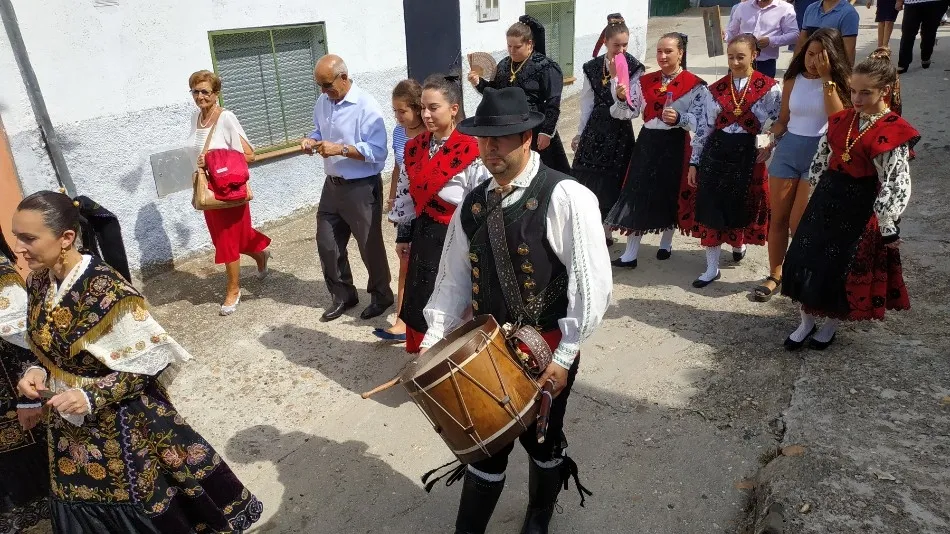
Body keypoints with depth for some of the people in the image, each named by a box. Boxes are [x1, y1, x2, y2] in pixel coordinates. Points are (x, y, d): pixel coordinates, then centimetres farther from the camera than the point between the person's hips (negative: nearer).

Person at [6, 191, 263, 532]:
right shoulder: (38, 283, -3)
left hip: (119, 425, -7)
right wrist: (37, 372, -8)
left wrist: (92, 397, -28)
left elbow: (151, 362, -21)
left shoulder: (105, 291, -27)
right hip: (69, 427, 7)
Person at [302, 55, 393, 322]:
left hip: (362, 188, -7)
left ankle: (381, 295, 28)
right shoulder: (322, 103, 5)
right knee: (327, 243, 12)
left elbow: (378, 151, -23)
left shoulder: (366, 106, -18)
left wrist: (340, 149, -28)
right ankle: (343, 294, 30)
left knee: (369, 245, 7)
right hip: (332, 185, 7)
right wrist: (311, 140, -3)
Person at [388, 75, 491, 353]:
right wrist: (404, 235, 14)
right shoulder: (415, 147, 5)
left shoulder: (470, 151, -16)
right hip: (423, 236, 7)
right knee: (420, 304, 16)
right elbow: (407, 194, 12)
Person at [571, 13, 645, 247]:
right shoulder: (592, 67, 1)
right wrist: (580, 133, 10)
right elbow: (587, 102, 8)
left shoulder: (634, 68, -6)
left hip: (619, 130, -2)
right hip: (595, 127, 2)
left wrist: (616, 77, -22)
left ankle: (606, 230, 19)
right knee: (586, 176, 2)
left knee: (612, 179, 4)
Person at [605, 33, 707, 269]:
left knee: (670, 195, 9)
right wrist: (621, 98, -17)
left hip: (675, 146, -3)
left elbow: (700, 121, -9)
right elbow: (629, 112, 3)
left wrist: (679, 119, -26)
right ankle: (630, 253, 1)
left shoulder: (694, 85, -5)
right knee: (637, 194, -3)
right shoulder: (645, 81, 8)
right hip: (647, 143, 3)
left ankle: (666, 243, 32)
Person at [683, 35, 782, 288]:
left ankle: (739, 243, 44)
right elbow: (703, 128, 6)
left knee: (742, 206, 9)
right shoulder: (716, 89, 5)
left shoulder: (769, 88, -3)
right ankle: (712, 268, 10)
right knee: (710, 208, -1)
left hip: (748, 154, -2)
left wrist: (769, 148, -9)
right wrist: (694, 162, 5)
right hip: (715, 152, 2)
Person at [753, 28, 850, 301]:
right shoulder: (793, 80, 5)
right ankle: (775, 275, 21)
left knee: (799, 223, -4)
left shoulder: (839, 82, -3)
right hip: (788, 150, 3)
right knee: (778, 219, 7)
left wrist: (827, 78, -20)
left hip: (819, 153, -3)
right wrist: (767, 142, -5)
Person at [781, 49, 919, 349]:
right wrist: (819, 191, 14)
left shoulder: (893, 132, -16)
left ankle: (831, 325, 30)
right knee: (806, 260, 9)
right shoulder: (841, 120, 3)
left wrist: (888, 227, -16)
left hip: (861, 207, -6)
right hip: (827, 197, 6)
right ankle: (807, 322, 26)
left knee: (844, 269, 7)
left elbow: (895, 184, -17)